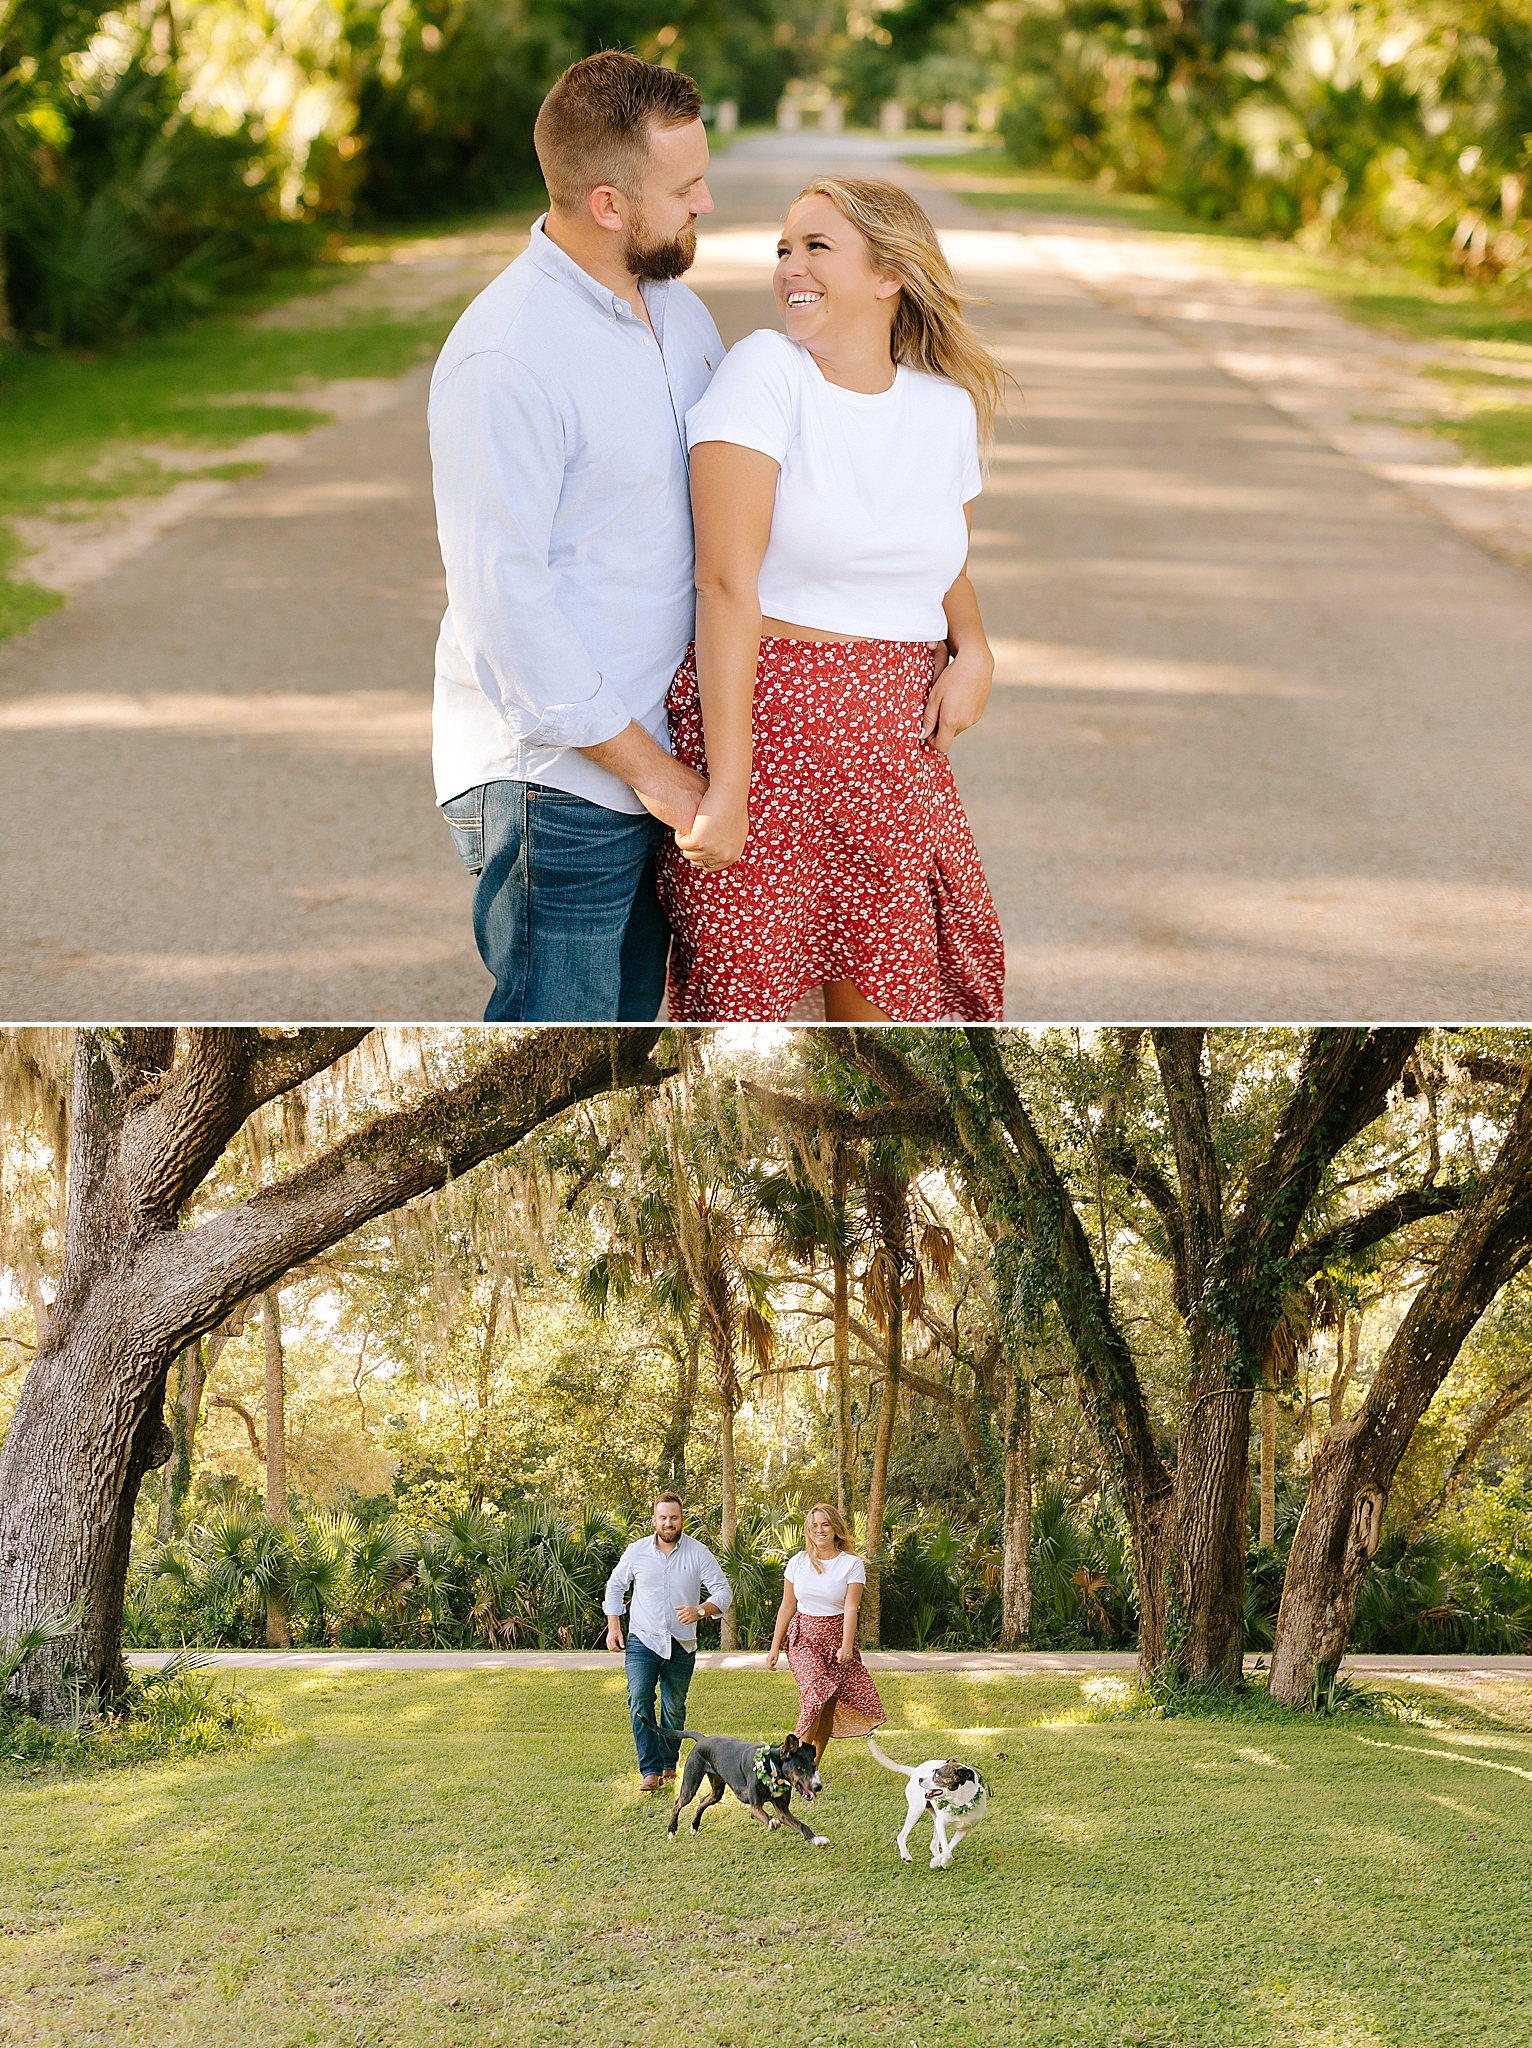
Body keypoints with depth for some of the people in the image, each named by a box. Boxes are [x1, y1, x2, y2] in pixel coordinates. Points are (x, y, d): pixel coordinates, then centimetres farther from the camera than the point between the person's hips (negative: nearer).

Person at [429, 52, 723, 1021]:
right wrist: (648, 766, -16)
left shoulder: (677, 307, 8)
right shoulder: (504, 357, -20)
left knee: (629, 1015, 17)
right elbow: (505, 605, -21)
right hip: (557, 772, -8)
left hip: (655, 751, 8)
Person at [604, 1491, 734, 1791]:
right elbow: (615, 1587, 14)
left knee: (674, 1708, 11)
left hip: (681, 1645, 1)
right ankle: (650, 1770, -15)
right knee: (640, 1702, -16)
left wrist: (700, 1611, -23)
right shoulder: (636, 1551, 0)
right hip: (642, 1641, 0)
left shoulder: (698, 1553, -4)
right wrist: (613, 1627, 6)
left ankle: (668, 1763, 30)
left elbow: (724, 1591, -4)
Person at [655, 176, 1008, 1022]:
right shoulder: (766, 368, -7)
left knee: (885, 996, 7)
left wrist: (973, 649, 1)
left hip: (895, 746, 5)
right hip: (763, 724, -4)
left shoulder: (948, 408, 8)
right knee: (743, 988, 0)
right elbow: (727, 580, -14)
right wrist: (727, 785, -20)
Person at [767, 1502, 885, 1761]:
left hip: (836, 1637, 0)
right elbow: (787, 1607, 11)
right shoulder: (798, 1562, 6)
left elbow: (851, 1608, -10)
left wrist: (846, 1646, -22)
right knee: (815, 1692, -23)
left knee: (828, 1707, -4)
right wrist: (775, 1647, 10)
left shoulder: (852, 1563, -1)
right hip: (803, 1638, 0)